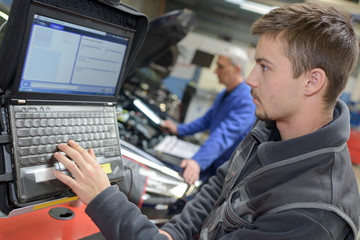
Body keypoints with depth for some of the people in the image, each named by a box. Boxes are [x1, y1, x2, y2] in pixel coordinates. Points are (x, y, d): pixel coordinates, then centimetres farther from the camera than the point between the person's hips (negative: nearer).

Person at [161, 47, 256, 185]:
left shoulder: (247, 100, -25)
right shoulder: (224, 94, 9)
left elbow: (226, 134, -37)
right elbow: (208, 119, 22)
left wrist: (198, 162, -47)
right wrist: (179, 130, 16)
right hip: (213, 164, 9)